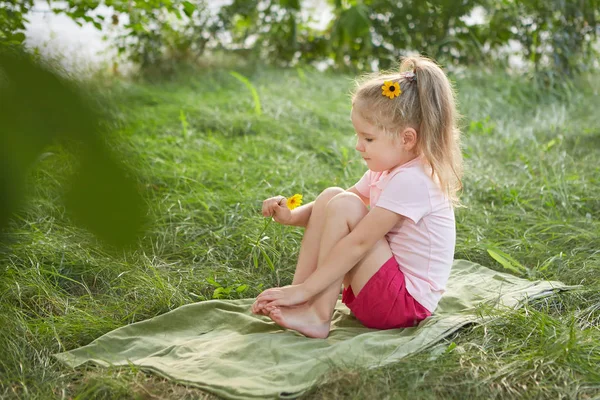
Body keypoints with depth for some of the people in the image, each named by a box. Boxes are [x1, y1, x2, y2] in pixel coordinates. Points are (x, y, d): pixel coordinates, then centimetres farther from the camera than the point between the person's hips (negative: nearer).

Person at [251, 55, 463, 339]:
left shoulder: (411, 181, -23)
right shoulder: (387, 170, 7)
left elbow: (358, 242, -26)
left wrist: (305, 289, -25)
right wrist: (292, 216, -8)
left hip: (405, 302, -9)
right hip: (389, 282, 10)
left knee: (344, 206, -22)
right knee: (330, 196, 0)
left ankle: (318, 316, -16)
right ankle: (297, 297, -6)